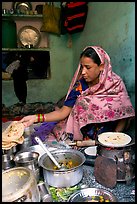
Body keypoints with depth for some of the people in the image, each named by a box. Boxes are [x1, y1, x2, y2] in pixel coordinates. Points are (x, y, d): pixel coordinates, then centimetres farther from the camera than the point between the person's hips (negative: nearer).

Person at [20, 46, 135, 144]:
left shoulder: (116, 84, -8)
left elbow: (123, 116, -3)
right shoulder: (80, 86, -4)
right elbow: (64, 112, -8)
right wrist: (36, 118, -20)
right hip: (79, 136, 2)